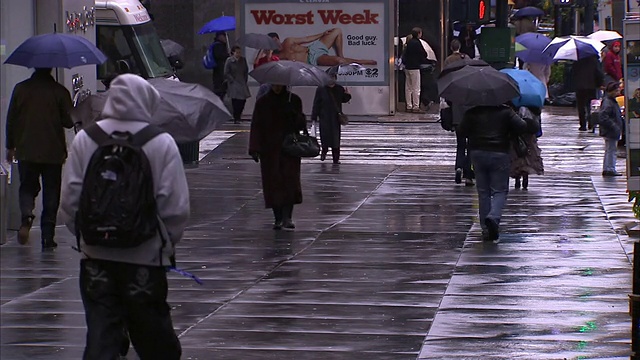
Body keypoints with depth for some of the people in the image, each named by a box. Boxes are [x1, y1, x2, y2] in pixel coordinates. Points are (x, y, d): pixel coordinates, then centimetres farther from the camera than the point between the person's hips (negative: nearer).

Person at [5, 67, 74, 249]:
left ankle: (26, 216, -17)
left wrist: (10, 146, 14)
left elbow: (11, 120, 4)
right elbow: (69, 122, -4)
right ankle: (48, 237, 4)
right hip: (53, 152, -1)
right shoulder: (59, 91, -6)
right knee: (51, 194, 7)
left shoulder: (20, 89, -1)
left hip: (26, 151, 1)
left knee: (27, 188, 14)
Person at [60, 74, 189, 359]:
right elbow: (176, 206, -9)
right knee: (153, 336, 12)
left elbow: (70, 200, 0)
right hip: (146, 256, -1)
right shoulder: (162, 143, -7)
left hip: (96, 257, 2)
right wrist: (168, 242, 8)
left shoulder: (84, 139, -1)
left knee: (100, 336, 4)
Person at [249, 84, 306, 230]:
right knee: (273, 182, -1)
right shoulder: (262, 102, 4)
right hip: (269, 150, 0)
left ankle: (287, 217, -11)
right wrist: (255, 149, -8)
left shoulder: (293, 100, 5)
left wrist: (294, 115, -16)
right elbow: (256, 126, 2)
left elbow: (301, 125, 5)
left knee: (290, 181, -12)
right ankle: (278, 218, 6)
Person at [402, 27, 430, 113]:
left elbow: (404, 55, 14)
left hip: (407, 67, 8)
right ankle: (416, 107, -5)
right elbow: (424, 55, -11)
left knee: (408, 88, 10)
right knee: (416, 88, -4)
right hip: (414, 67, -8)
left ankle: (409, 106, 13)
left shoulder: (409, 42, 10)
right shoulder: (417, 43, -14)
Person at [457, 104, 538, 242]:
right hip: (499, 154, -2)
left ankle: (486, 231, 8)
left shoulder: (472, 112, 3)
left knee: (483, 192, 10)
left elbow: (462, 131, 3)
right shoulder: (506, 112, -3)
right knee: (500, 191, 5)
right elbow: (521, 127, -10)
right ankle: (493, 217, -25)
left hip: (478, 153, 2)